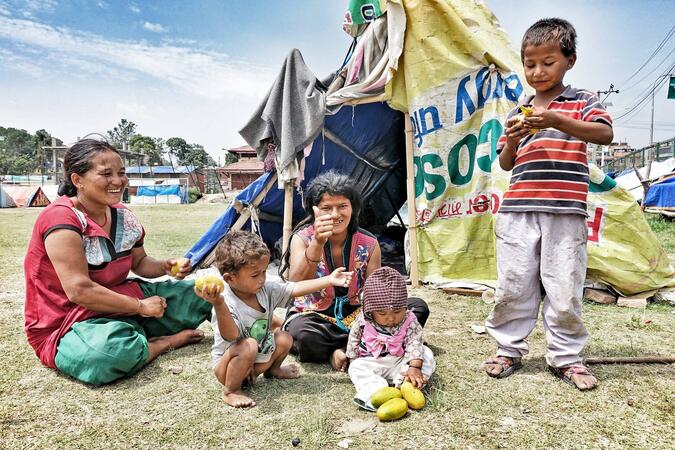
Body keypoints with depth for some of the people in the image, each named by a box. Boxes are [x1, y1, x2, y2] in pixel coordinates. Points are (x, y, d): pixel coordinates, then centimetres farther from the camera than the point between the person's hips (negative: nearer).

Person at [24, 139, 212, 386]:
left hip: (123, 302, 7)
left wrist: (167, 266, -7)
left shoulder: (124, 217, 1)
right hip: (67, 325, -6)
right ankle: (170, 341, -9)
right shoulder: (61, 219, -21)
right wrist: (140, 307, -20)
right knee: (114, 349, -40)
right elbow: (79, 290, -27)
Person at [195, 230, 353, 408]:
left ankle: (272, 369, 29)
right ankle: (230, 391, -12)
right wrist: (218, 304, -59)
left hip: (258, 360, 7)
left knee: (284, 338, 2)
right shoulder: (227, 303, -29)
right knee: (248, 346, -33)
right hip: (228, 365, -7)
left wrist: (329, 280, -14)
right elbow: (231, 335, -44)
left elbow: (296, 288, -8)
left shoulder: (266, 290, -9)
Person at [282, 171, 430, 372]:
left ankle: (338, 349, -20)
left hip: (356, 314, 4)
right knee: (301, 333, -40)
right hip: (313, 316, -3)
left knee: (418, 307, -13)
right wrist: (317, 243, -44)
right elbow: (296, 287, -29)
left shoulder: (368, 244, -7)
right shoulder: (303, 238, -13)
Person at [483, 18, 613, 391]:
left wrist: (556, 121, -23)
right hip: (518, 211, 3)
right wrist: (512, 140, -6)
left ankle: (565, 356, 19)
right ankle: (509, 348, 21)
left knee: (564, 289, 2)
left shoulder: (581, 101, 8)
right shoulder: (517, 112, 16)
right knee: (512, 286, 6)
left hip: (565, 213, -2)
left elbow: (605, 133, -11)